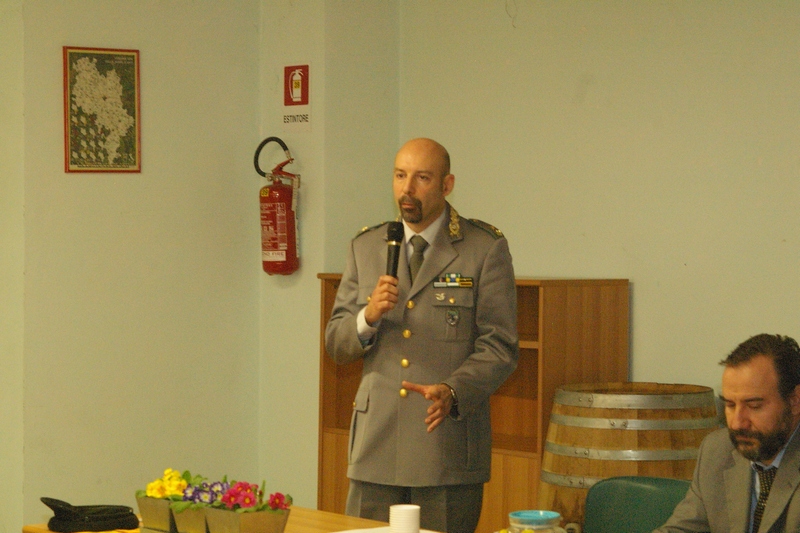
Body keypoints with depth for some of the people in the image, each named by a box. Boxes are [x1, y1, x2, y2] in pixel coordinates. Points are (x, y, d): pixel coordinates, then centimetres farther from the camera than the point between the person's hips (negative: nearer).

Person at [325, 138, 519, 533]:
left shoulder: (486, 250, 0)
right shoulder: (365, 248, 12)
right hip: (378, 445, 3)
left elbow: (499, 349, -5)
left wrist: (452, 391, -22)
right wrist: (368, 318, -10)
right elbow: (336, 345, 12)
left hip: (448, 447, -3)